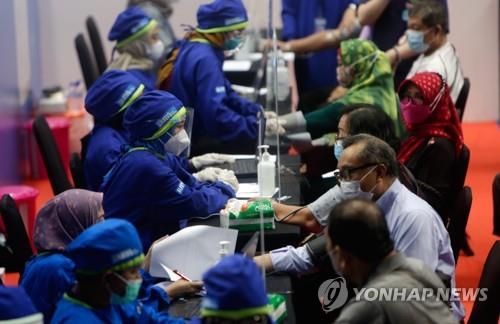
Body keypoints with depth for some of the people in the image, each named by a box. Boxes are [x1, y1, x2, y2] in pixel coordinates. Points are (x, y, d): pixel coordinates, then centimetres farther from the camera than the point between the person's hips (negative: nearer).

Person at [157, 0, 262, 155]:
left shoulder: (195, 49, 8)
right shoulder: (204, 59, -24)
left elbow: (225, 95, 17)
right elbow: (216, 115, -32)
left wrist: (258, 112, 4)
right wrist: (258, 126, -23)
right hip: (195, 143, -10)